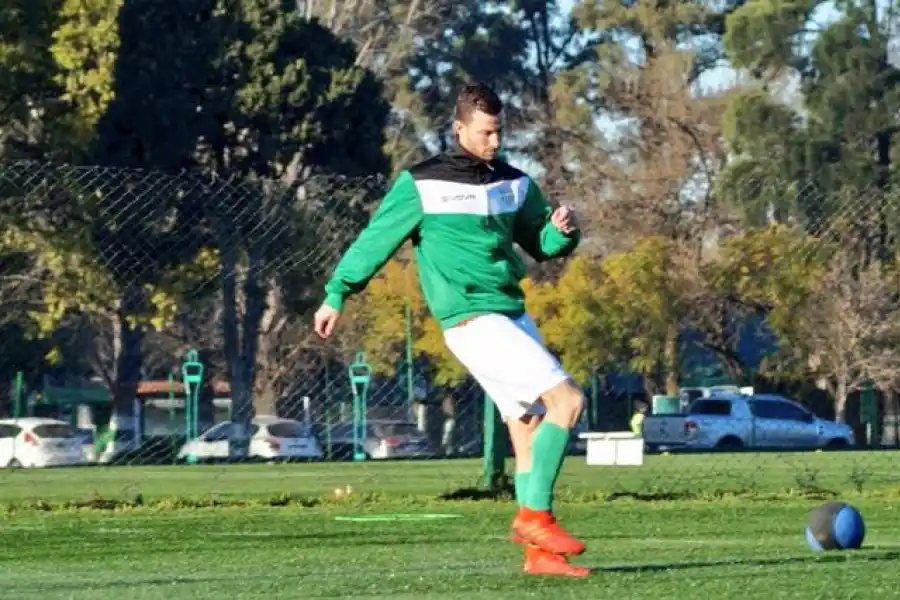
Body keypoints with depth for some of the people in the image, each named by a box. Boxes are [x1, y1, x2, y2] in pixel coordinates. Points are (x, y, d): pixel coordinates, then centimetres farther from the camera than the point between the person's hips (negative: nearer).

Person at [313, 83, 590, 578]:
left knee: (530, 430, 5)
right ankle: (534, 515, -13)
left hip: (513, 318, 7)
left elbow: (542, 245, 20)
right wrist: (336, 295, 5)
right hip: (473, 322, -7)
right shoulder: (422, 184, -7)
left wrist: (562, 230, -2)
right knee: (567, 399, -18)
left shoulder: (513, 183, 11)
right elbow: (375, 239, 1)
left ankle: (539, 552, 8)